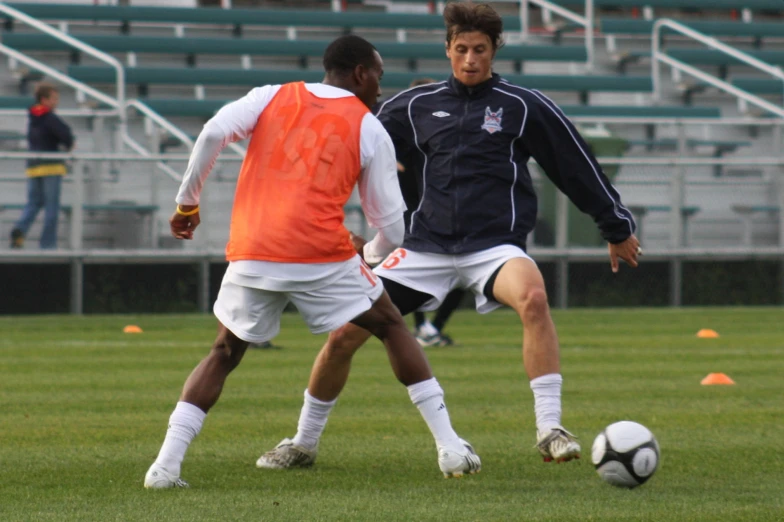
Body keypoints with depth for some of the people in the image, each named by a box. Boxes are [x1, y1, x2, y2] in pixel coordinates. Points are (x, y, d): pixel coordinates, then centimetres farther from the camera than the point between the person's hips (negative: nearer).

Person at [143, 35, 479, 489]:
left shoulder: (272, 98, 16)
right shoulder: (370, 130, 12)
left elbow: (213, 134, -1)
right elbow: (391, 225, 12)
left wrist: (187, 202, 8)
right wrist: (371, 256, 33)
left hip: (250, 256, 2)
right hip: (322, 258, -2)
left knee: (225, 354, 19)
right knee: (392, 326, 18)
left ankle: (167, 463, 1)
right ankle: (451, 448, 12)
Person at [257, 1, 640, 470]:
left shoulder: (523, 107, 2)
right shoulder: (416, 106, 9)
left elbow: (578, 166, 10)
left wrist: (618, 227, 15)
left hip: (494, 245, -3)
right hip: (427, 247, 3)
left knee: (533, 295, -38)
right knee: (344, 335, -3)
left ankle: (550, 430, -34)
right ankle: (305, 440, 21)